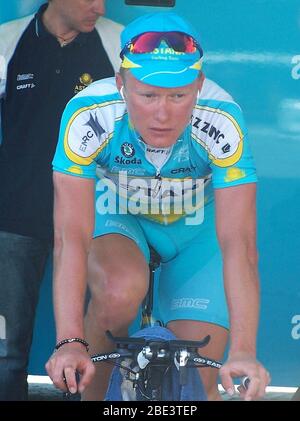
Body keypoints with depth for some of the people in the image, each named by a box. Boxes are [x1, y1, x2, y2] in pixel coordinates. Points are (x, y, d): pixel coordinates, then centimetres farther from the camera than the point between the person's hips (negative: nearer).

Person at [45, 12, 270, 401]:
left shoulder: (222, 122, -34)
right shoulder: (88, 116, -34)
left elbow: (239, 244, -37)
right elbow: (72, 236, -36)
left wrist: (243, 353, -47)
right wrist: (70, 343, -46)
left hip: (197, 226, 0)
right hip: (115, 216, 0)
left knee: (196, 383, -10)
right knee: (121, 288, -33)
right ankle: (94, 395, -10)